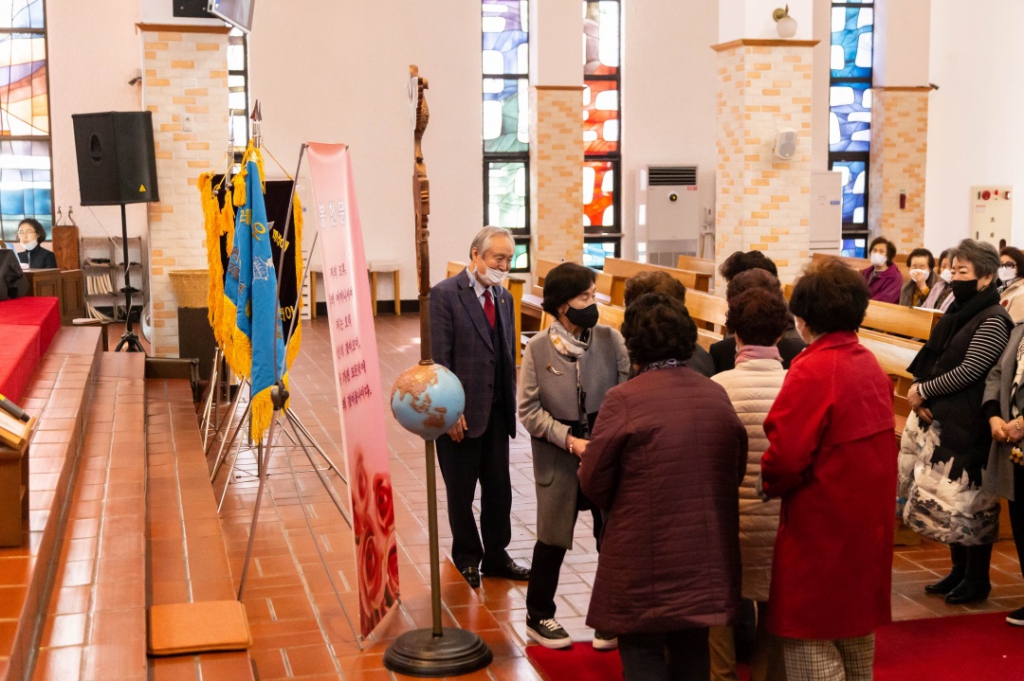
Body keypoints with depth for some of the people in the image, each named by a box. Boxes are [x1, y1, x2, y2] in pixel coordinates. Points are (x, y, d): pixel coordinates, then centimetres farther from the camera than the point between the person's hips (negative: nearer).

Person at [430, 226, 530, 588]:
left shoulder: (504, 297, 10)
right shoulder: (444, 294, -11)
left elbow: (509, 355, 13)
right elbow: (439, 358, -15)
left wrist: (511, 404, 7)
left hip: (497, 411, 6)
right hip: (461, 412, -6)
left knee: (499, 488, 13)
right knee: (461, 491, 10)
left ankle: (495, 555, 29)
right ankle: (467, 558, 27)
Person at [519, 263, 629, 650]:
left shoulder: (611, 340, -5)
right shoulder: (537, 350, -7)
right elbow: (529, 410, -7)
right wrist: (569, 440, -15)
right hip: (558, 459, -1)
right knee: (553, 540, 11)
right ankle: (538, 617, 31)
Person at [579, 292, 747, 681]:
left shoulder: (624, 400, -15)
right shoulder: (717, 396, 2)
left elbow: (593, 481, -10)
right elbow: (737, 471, 9)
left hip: (645, 560, -5)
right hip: (707, 557, 6)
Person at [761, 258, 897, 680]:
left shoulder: (812, 370, -19)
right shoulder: (871, 365, 5)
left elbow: (785, 458, -24)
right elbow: (869, 445, 9)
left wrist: (770, 486, -3)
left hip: (822, 533, -8)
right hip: (868, 526, 8)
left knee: (811, 646, 0)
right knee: (856, 637, 21)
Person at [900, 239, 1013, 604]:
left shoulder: (993, 320, -15)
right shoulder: (959, 311, 11)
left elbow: (968, 371, -20)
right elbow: (932, 359, 12)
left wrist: (923, 391, -11)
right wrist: (921, 395, -5)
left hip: (969, 425, -8)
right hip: (940, 417, 8)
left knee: (968, 499, 0)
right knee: (946, 496, 14)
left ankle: (978, 579, 14)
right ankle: (959, 570, 27)